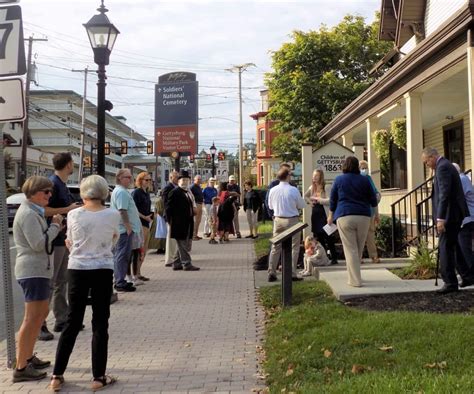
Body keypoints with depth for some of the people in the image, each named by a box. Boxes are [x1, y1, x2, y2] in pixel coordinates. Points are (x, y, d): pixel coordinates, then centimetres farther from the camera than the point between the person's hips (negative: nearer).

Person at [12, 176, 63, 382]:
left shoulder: (33, 211, 17)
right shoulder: (28, 214, -15)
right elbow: (39, 244, -22)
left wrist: (55, 228, 7)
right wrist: (55, 226, -12)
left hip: (38, 269, 11)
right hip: (33, 270, -11)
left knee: (41, 313, 19)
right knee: (32, 318, -9)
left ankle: (28, 357, 29)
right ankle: (21, 368, -5)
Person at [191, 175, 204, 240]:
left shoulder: (199, 187, 17)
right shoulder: (193, 187, -11)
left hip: (200, 204, 10)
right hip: (195, 204, -10)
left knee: (198, 221, 13)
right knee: (195, 221, -9)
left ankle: (196, 234, 20)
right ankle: (193, 235, -6)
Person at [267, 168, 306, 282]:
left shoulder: (273, 190, -2)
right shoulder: (293, 190, -14)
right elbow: (301, 205, -4)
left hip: (278, 220, 4)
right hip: (292, 220, -4)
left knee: (275, 247, 11)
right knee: (294, 247, 5)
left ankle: (271, 273, 13)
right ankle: (292, 274, 4)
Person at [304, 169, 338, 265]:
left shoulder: (326, 187, -8)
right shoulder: (312, 187, 10)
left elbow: (329, 201, -18)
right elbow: (305, 196, 25)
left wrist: (317, 199, -15)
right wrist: (309, 201, 5)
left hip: (324, 215, -6)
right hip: (315, 215, 6)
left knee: (328, 237, -3)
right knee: (318, 237, 9)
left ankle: (334, 258, 4)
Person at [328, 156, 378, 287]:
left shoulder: (339, 180, 6)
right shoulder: (365, 180, 7)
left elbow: (333, 200, 12)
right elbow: (373, 201, 10)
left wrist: (331, 216, 27)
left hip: (345, 217, -1)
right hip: (363, 217, 2)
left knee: (350, 249, -1)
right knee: (359, 249, 12)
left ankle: (355, 280, -4)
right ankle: (354, 276, 21)